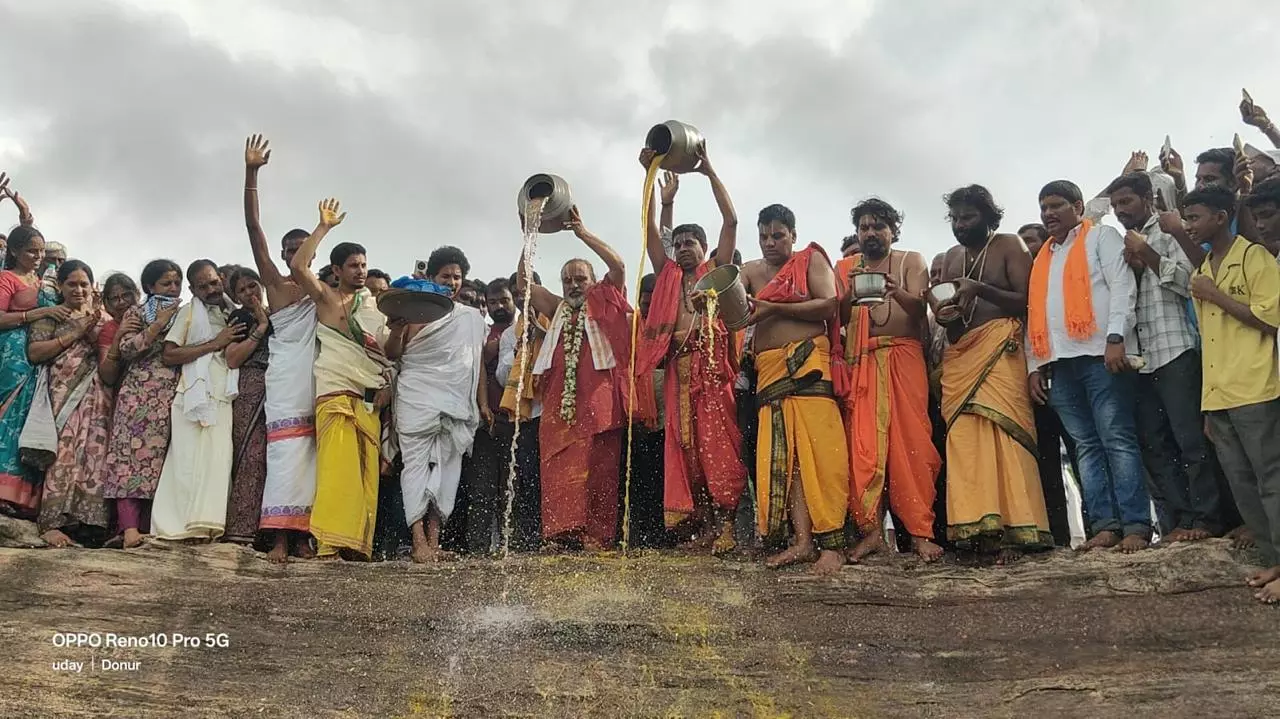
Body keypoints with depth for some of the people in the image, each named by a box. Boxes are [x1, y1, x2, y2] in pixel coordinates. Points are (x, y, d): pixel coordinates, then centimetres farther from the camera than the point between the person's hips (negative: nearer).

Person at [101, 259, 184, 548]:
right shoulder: (136, 313, 11)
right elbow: (126, 350, -4)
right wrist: (158, 325, -7)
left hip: (172, 396, 3)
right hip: (139, 391, -3)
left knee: (160, 456, -4)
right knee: (132, 452, -15)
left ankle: (147, 526, -6)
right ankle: (129, 527, -22)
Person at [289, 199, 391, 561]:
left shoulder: (375, 306, 22)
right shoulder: (327, 297, 7)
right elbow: (298, 267, -10)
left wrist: (388, 383, 4)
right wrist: (323, 227, -6)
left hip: (370, 398, 5)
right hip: (337, 393, -5)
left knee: (366, 474, 0)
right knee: (338, 469, -17)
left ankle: (358, 544, 1)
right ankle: (331, 544, -19)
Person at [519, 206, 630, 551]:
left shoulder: (603, 303, 10)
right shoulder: (558, 310, 20)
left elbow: (618, 266, -5)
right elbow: (523, 283, 15)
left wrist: (582, 232, -5)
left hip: (597, 397, -4)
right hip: (560, 398, 4)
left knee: (596, 468, -6)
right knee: (558, 468, -3)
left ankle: (595, 535, -6)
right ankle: (559, 533, -2)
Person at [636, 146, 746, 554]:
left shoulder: (716, 271, 12)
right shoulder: (668, 276, 21)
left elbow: (730, 220, 5)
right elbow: (649, 228, 17)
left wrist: (709, 172, 5)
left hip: (711, 362, -4)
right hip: (678, 365, 4)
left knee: (716, 440, -11)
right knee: (684, 444, 0)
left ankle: (724, 522, -13)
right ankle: (700, 524, 2)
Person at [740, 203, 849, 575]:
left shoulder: (811, 260, 8)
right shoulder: (751, 271, 19)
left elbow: (828, 305, -6)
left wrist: (774, 308, -10)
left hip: (806, 361, -4)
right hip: (769, 369, 4)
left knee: (816, 446, -12)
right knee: (781, 453, -4)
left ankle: (832, 542, -13)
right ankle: (802, 540, -5)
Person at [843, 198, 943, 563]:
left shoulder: (911, 261, 12)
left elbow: (918, 308, -5)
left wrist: (895, 290, -25)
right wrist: (851, 293, -17)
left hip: (904, 356, -1)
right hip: (861, 360, 2)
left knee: (910, 441, -10)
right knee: (864, 444, -9)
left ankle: (920, 531, -9)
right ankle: (871, 530, -8)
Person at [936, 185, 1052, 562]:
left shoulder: (1009, 246, 6)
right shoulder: (952, 256, 23)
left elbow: (1026, 300, -2)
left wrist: (980, 289, -13)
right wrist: (944, 309, 0)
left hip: (998, 348, -5)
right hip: (959, 353, 5)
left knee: (1002, 431, -16)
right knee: (964, 438, -9)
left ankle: (1012, 529, -18)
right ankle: (978, 527, -10)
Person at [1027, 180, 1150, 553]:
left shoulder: (1101, 237, 8)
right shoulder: (1041, 258, 25)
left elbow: (1122, 287, -5)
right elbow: (1034, 314, 22)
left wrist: (1116, 337, -18)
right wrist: (1034, 365, 12)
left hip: (1101, 354, -6)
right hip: (1059, 363, 6)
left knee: (1118, 440, -8)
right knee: (1087, 446, 3)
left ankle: (1136, 525, -7)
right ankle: (1104, 525, 4)